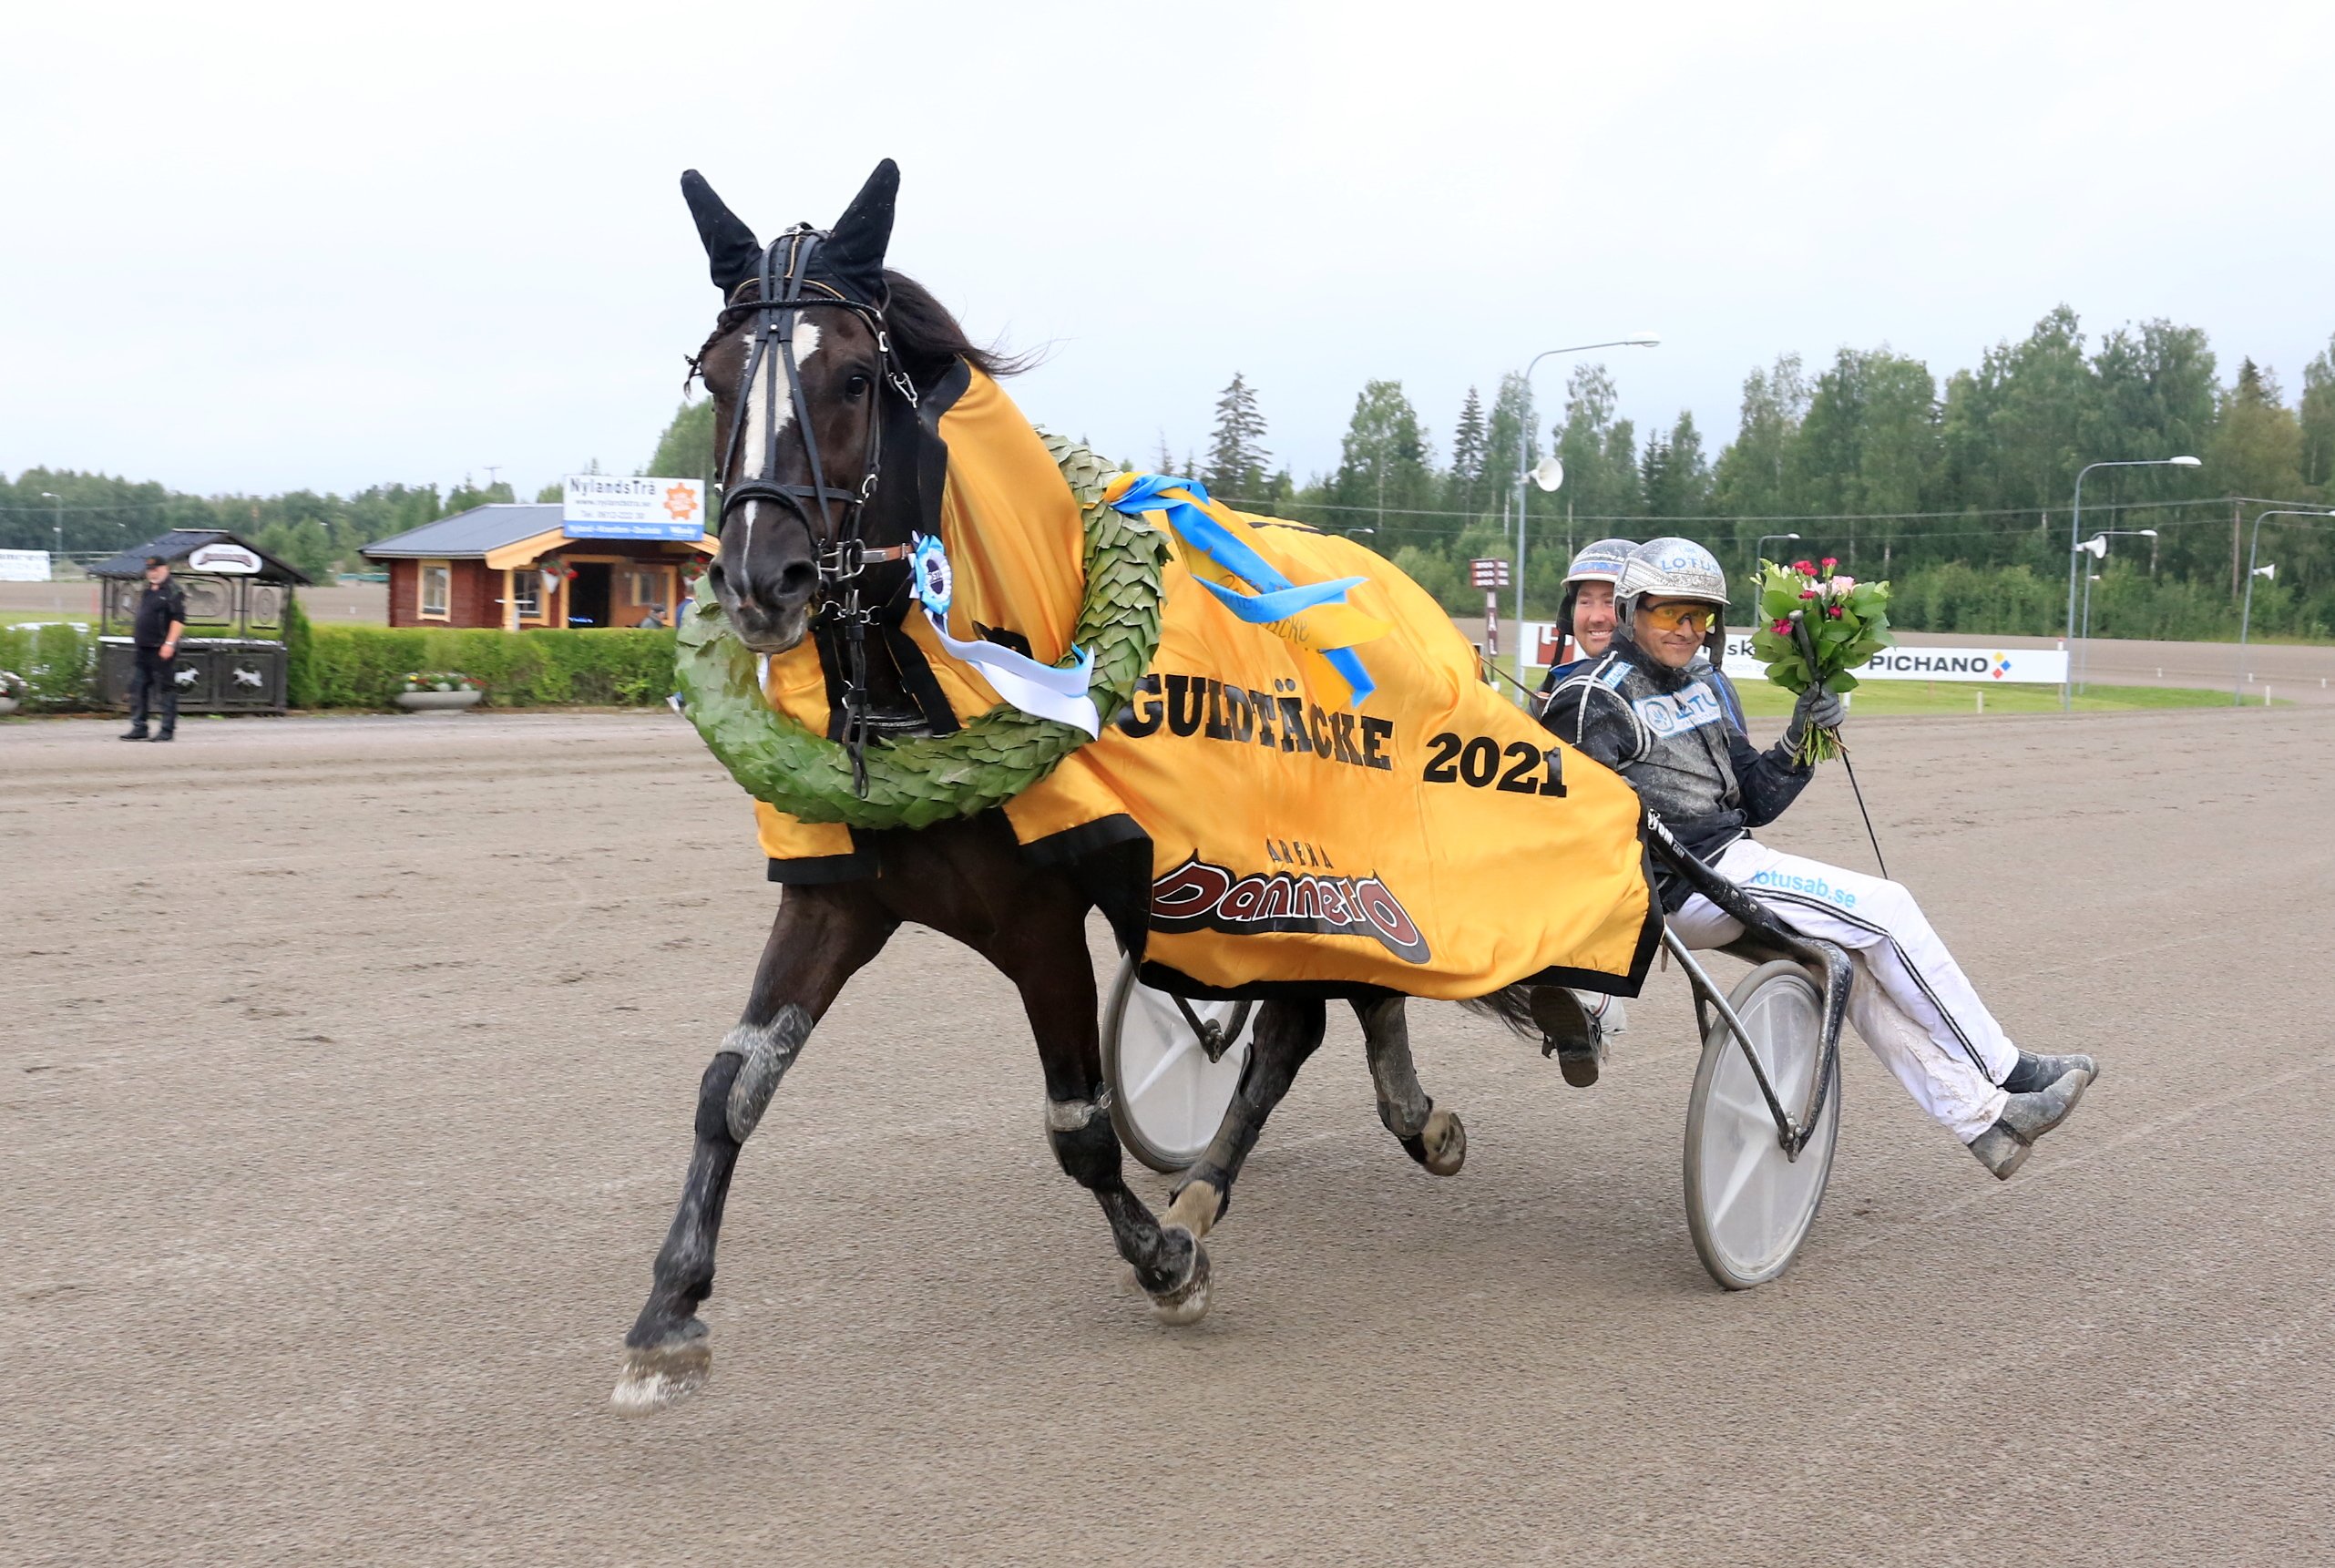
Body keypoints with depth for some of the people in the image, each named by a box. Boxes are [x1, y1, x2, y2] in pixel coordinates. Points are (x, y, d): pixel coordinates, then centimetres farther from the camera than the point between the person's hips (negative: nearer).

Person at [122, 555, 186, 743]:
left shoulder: (173, 592, -8)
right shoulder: (145, 591, 18)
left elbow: (179, 619, -16)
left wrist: (170, 643, -21)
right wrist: (135, 638, 21)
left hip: (162, 649, -9)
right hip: (143, 648, 9)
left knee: (167, 688, -3)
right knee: (137, 687, 8)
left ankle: (167, 729, 1)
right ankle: (139, 728, 13)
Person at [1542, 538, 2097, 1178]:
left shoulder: (1702, 688, 18)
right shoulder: (1597, 700, -8)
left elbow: (1754, 802, 16)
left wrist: (1799, 739, 2)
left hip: (1734, 856, 9)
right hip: (1689, 882, -8)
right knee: (1886, 910, -10)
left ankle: (1982, 1115, 2)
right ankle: (2008, 1072, 2)